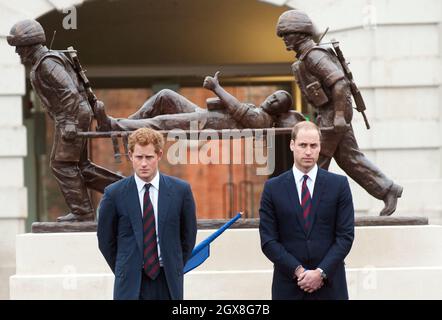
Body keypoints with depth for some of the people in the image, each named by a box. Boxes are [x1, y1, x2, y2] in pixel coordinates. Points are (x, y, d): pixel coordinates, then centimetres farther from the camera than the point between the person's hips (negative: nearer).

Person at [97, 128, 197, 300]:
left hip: (168, 283, 2)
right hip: (130, 285, -1)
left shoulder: (180, 190, 1)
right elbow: (105, 240, 7)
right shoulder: (114, 194, -3)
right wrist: (124, 272, 8)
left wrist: (175, 269, 10)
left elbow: (188, 235, 11)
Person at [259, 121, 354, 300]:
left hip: (329, 285, 0)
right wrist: (298, 271, -10)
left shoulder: (338, 184, 4)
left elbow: (346, 235, 0)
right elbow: (268, 240, 0)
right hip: (288, 286, 0)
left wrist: (321, 272, -11)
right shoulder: (273, 188, 4)